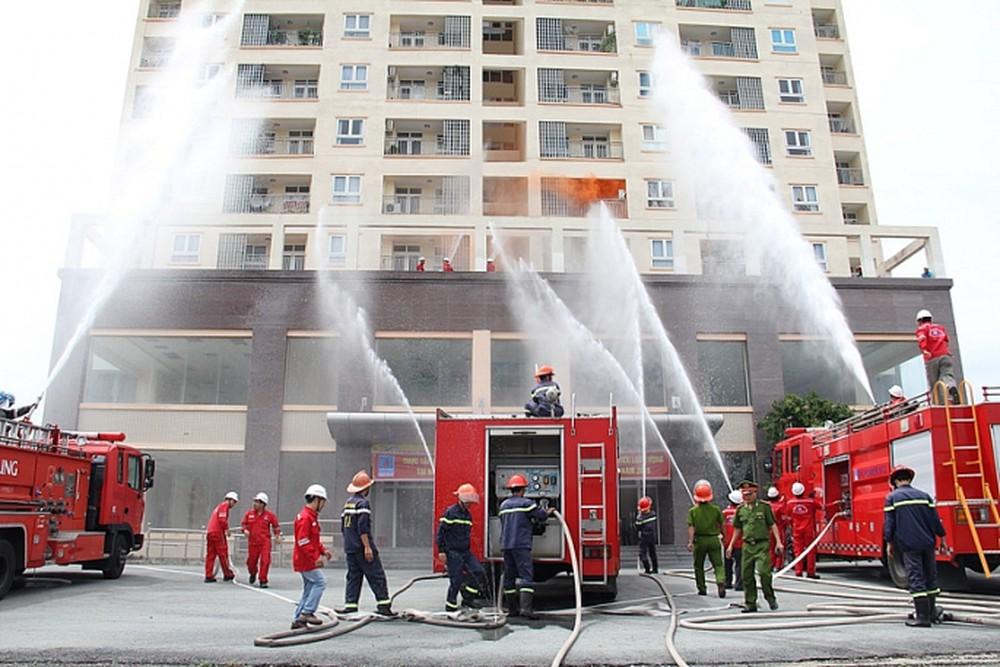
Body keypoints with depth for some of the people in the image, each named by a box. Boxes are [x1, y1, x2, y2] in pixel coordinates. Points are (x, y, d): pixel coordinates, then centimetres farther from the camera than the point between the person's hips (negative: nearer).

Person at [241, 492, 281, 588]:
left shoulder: (269, 514, -2)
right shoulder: (249, 513, 1)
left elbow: (276, 525, 10)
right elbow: (243, 523, 11)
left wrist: (277, 535, 2)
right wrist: (245, 529, -8)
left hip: (265, 542, -2)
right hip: (252, 541, 2)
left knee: (265, 561, -10)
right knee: (251, 561, 10)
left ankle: (263, 581, 3)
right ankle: (253, 573, 44)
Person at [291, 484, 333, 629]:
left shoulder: (312, 516, 16)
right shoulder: (305, 517, -18)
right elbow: (303, 542, -25)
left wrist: (323, 550, 12)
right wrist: (315, 557, -25)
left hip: (307, 561, 10)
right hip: (306, 560, -10)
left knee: (309, 588, 12)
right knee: (320, 582, -8)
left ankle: (298, 619, 16)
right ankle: (307, 612, -5)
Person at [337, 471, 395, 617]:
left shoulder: (348, 502, 15)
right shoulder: (363, 502, -12)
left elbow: (343, 526, 20)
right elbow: (363, 527, -20)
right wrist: (367, 547, -20)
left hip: (349, 547, 9)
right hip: (361, 547, -8)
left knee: (353, 575, 12)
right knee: (376, 575, -4)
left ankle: (350, 604, 8)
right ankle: (383, 604, -6)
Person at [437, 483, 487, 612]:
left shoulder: (468, 515, 16)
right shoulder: (450, 512, -11)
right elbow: (441, 531, -13)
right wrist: (441, 551, -17)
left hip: (465, 552, 8)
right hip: (453, 552, -8)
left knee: (479, 572, -2)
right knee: (456, 580, -5)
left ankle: (468, 597, 10)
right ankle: (450, 606, 8)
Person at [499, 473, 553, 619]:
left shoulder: (503, 505, 15)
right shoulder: (526, 503, -6)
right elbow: (541, 515, -5)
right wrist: (548, 512, 18)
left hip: (506, 545, 7)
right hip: (521, 545, -6)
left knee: (509, 577, 11)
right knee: (526, 576, -7)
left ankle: (512, 609, 15)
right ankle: (526, 607, -18)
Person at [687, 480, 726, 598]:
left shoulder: (693, 511, -7)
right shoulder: (716, 509, -4)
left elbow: (691, 527, -13)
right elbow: (722, 524, 2)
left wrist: (690, 541, -15)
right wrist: (721, 535, 19)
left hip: (699, 540, 0)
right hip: (714, 539, 0)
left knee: (699, 566, 14)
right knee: (718, 564, 3)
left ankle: (702, 588, 17)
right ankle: (721, 582, -21)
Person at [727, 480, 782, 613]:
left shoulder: (764, 506, 0)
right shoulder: (740, 510, 10)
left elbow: (773, 525, 2)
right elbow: (737, 529, 18)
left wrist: (778, 541, -8)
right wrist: (731, 545, 16)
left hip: (762, 544, -4)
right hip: (747, 545, 4)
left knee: (763, 570, -17)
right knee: (746, 575, 3)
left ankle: (770, 597, 6)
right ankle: (750, 603, 14)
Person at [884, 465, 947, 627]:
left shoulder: (892, 497, -1)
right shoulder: (923, 495, 9)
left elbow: (889, 522, -4)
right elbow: (935, 518, 8)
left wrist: (889, 543, 3)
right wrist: (941, 536, 20)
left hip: (909, 544, -4)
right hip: (928, 542, 4)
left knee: (915, 578, -3)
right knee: (930, 575, 16)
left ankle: (922, 616, -5)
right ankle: (931, 611, 28)